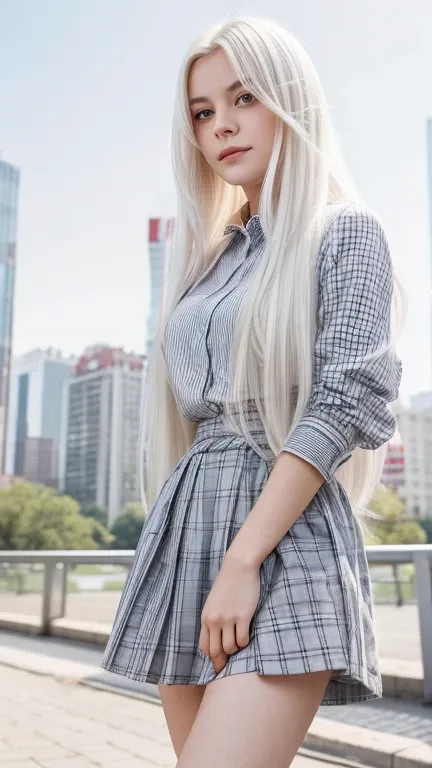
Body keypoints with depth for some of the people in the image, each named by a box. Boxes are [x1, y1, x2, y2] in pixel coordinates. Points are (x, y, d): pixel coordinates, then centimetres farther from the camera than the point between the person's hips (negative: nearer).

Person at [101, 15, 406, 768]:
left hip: (282, 541, -6)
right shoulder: (207, 256, 18)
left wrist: (243, 562, -17)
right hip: (185, 535, 7)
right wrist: (171, 544, 14)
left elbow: (345, 404, -11)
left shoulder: (345, 233, 0)